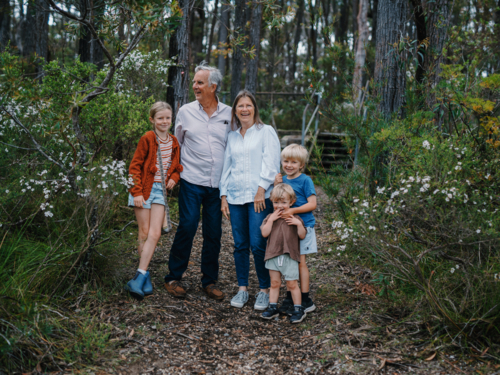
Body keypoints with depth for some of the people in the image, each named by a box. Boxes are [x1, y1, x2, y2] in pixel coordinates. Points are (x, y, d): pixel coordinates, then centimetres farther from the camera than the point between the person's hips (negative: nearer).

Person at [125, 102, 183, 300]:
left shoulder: (174, 142, 9)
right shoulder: (147, 139, -6)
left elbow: (177, 165, 22)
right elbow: (135, 167, -6)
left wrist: (174, 177, 0)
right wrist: (137, 192, -12)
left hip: (160, 189, 4)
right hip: (145, 189, -4)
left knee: (155, 233, -6)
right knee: (144, 233, 1)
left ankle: (139, 276, -3)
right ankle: (145, 276, 13)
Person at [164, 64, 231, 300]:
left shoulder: (229, 114, 6)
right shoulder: (186, 112, 5)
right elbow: (176, 144, 15)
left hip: (218, 184, 2)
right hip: (192, 181, -2)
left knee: (214, 232, 6)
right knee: (187, 227, -6)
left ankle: (209, 281, 18)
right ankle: (173, 278, 9)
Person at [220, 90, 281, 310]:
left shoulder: (266, 131, 4)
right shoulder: (232, 136, 18)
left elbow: (271, 163, -4)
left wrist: (261, 189, -13)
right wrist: (224, 196, 13)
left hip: (259, 197, -5)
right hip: (235, 197, 5)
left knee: (258, 245, -8)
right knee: (240, 245, 6)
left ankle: (265, 290, 4)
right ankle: (242, 289, 15)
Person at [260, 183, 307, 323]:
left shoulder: (294, 218, 4)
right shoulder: (270, 217, 7)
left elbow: (302, 236, 0)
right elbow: (265, 233, -7)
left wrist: (299, 224, -15)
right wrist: (271, 219, -14)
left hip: (290, 256, -2)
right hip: (273, 255, 2)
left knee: (292, 284, 1)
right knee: (275, 283, 9)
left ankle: (298, 309, 11)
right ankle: (273, 307, 19)